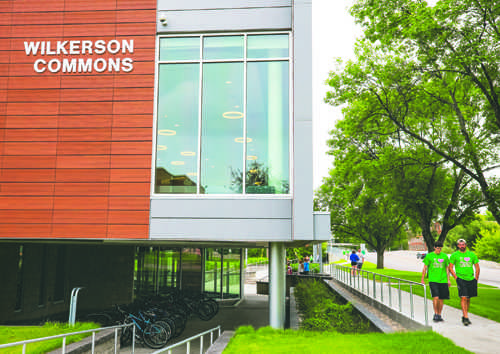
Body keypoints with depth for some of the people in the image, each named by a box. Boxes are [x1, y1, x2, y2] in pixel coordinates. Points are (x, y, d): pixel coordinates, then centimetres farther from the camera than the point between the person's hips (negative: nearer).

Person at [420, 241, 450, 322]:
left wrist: (448, 280, 10)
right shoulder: (429, 256, 1)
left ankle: (439, 315, 18)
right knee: (436, 297, -15)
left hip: (443, 281, 3)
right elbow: (425, 268, 5)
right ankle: (435, 314, -1)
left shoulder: (444, 256, 9)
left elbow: (447, 268, 15)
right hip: (433, 280, -3)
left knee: (441, 299, 6)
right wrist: (422, 280, 2)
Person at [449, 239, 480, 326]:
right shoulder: (454, 255, 1)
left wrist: (476, 278, 5)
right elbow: (450, 268, 2)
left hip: (471, 279, 3)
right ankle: (466, 317, -14)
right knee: (463, 298, -14)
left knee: (468, 299, 10)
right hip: (461, 279, -3)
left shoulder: (472, 254, 9)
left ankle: (464, 316, 22)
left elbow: (477, 267, 14)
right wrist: (456, 277, -7)